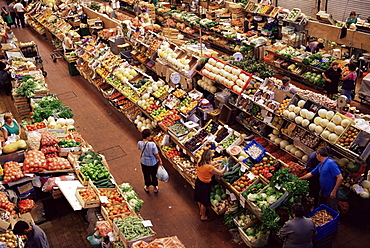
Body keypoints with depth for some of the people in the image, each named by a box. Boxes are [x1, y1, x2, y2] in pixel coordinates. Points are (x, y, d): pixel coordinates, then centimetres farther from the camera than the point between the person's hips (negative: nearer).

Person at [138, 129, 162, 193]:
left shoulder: (140, 143, -20)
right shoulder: (152, 144, -33)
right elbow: (156, 154, -23)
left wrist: (149, 140, -3)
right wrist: (160, 160, -3)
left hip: (144, 162, 3)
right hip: (153, 162, -3)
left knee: (146, 175, 26)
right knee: (154, 175, 22)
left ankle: (147, 187, 49)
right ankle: (155, 188, 44)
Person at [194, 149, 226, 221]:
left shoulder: (199, 163, -12)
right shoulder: (209, 167, -34)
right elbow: (220, 173, -21)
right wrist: (225, 167, -5)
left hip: (198, 182, 8)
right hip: (204, 185, -7)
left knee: (200, 199, 28)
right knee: (204, 202, 16)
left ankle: (201, 212, 52)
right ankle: (203, 216, 36)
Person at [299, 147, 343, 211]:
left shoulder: (330, 163, -21)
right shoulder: (320, 165, 7)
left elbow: (340, 178, -25)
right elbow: (310, 174, 19)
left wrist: (334, 191, -23)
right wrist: (299, 179, 24)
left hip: (331, 194, -8)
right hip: (323, 192, 9)